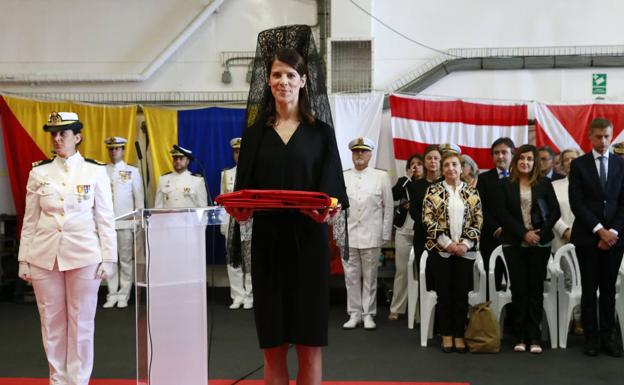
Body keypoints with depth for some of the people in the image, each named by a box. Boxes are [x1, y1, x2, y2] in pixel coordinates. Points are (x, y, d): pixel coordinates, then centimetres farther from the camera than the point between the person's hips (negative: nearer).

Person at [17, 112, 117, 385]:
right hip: (44, 257, 2)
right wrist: (24, 259, 4)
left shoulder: (95, 171, 0)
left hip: (83, 256, -2)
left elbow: (105, 218, 0)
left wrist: (108, 258, -4)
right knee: (51, 321, 8)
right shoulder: (38, 172, 5)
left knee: (81, 322, 4)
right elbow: (30, 220, 7)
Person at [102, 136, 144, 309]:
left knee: (126, 259, 1)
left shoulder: (132, 171, 4)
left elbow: (139, 198, 5)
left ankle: (124, 295, 10)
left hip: (126, 222, -1)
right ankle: (112, 294, 12)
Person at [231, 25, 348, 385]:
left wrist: (329, 210, -20)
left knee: (309, 344, 0)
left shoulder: (320, 130, 5)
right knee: (273, 345, 4)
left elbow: (332, 189, 1)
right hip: (267, 242, 2)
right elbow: (244, 190, 8)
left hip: (308, 243, -1)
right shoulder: (256, 132, 9)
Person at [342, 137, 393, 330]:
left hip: (371, 236, -1)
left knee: (370, 277, 5)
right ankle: (354, 314, 14)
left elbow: (388, 207, 5)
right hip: (347, 236, 1)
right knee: (351, 277, 5)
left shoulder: (381, 177, 4)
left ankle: (368, 314, 14)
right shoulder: (342, 177, 7)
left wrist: (386, 234, 2)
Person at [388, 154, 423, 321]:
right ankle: (396, 309, 8)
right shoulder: (404, 182, 10)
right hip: (404, 232, 2)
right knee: (401, 270, 3)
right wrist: (408, 177, -7)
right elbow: (393, 196, -9)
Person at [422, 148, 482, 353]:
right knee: (444, 292, 3)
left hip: (465, 249, 2)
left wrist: (465, 244, -9)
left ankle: (459, 334, 13)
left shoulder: (471, 192, 7)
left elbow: (478, 221, 4)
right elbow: (428, 220, -6)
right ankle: (446, 335, 13)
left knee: (462, 293, 3)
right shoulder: (433, 190, 1)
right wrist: (448, 243, -12)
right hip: (440, 249, -1)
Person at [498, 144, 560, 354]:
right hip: (514, 243, 0)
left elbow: (555, 211, 3)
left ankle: (534, 337, 6)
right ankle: (520, 336, 6)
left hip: (540, 243, 0)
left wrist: (540, 232, -9)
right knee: (518, 288, 0)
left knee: (536, 289, 2)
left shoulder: (544, 183, 5)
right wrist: (524, 233, -11)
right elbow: (503, 214, -2)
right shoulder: (506, 185, 4)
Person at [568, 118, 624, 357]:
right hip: (587, 236, -1)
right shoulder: (578, 164, 2)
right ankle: (592, 337, 9)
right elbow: (576, 203, -5)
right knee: (589, 289, 2)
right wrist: (599, 230, -12)